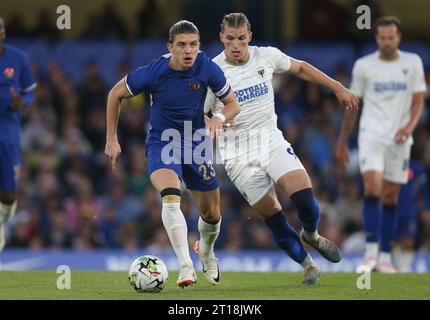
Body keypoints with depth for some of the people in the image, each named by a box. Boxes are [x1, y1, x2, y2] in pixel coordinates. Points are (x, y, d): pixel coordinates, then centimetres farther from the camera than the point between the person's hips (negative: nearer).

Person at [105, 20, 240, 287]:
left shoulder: (207, 68, -17)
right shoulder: (153, 73, -22)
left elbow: (233, 104, -4)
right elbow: (116, 94, -5)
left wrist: (219, 118, -28)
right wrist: (112, 140, -4)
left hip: (195, 143, 3)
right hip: (161, 143, -3)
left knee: (212, 214, 10)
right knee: (171, 197, -32)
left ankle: (207, 253, 45)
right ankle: (186, 266, -34)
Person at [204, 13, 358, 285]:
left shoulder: (267, 56, -1)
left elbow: (300, 68, 18)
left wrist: (338, 87, 18)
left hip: (272, 141, 3)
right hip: (239, 157, -3)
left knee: (304, 197, -15)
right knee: (273, 217, -4)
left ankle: (311, 236, 18)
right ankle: (308, 266, 15)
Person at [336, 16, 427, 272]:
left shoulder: (413, 63, 5)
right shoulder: (363, 66, 4)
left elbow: (418, 99, 4)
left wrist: (410, 126, -15)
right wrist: (343, 141, 13)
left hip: (399, 138, 1)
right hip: (371, 134, -1)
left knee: (391, 198, 4)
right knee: (372, 188, -19)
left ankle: (385, 256, 11)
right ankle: (371, 250, -18)